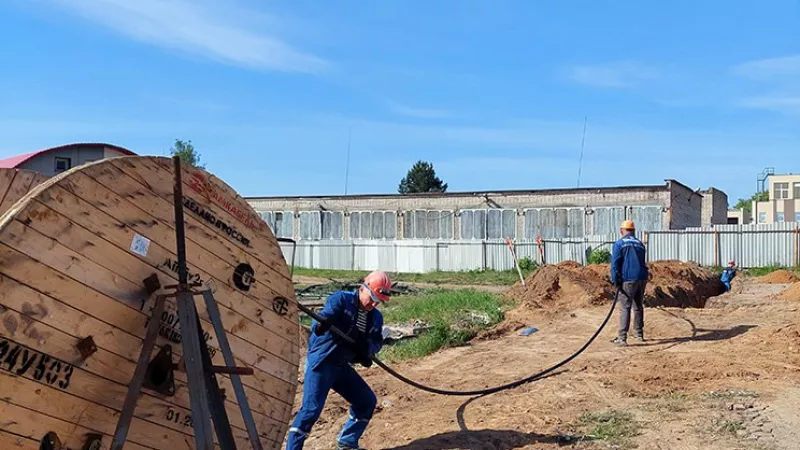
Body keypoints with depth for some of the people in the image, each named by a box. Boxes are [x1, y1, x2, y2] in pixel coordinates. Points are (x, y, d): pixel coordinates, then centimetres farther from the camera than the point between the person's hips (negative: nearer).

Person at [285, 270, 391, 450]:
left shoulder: (376, 317, 7)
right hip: (320, 363, -7)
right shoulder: (341, 299, -12)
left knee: (367, 401, 12)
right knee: (311, 409, -16)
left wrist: (367, 350, -20)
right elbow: (324, 316, -27)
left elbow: (377, 343, 4)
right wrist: (320, 324, -51)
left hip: (342, 367, 7)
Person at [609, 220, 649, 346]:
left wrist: (615, 281, -10)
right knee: (638, 307, 19)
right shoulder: (640, 244, 16)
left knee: (625, 308, -8)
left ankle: (622, 338, -14)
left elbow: (615, 264, -10)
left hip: (628, 280, -6)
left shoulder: (619, 244, -3)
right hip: (642, 278, 6)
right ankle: (639, 334, 30)